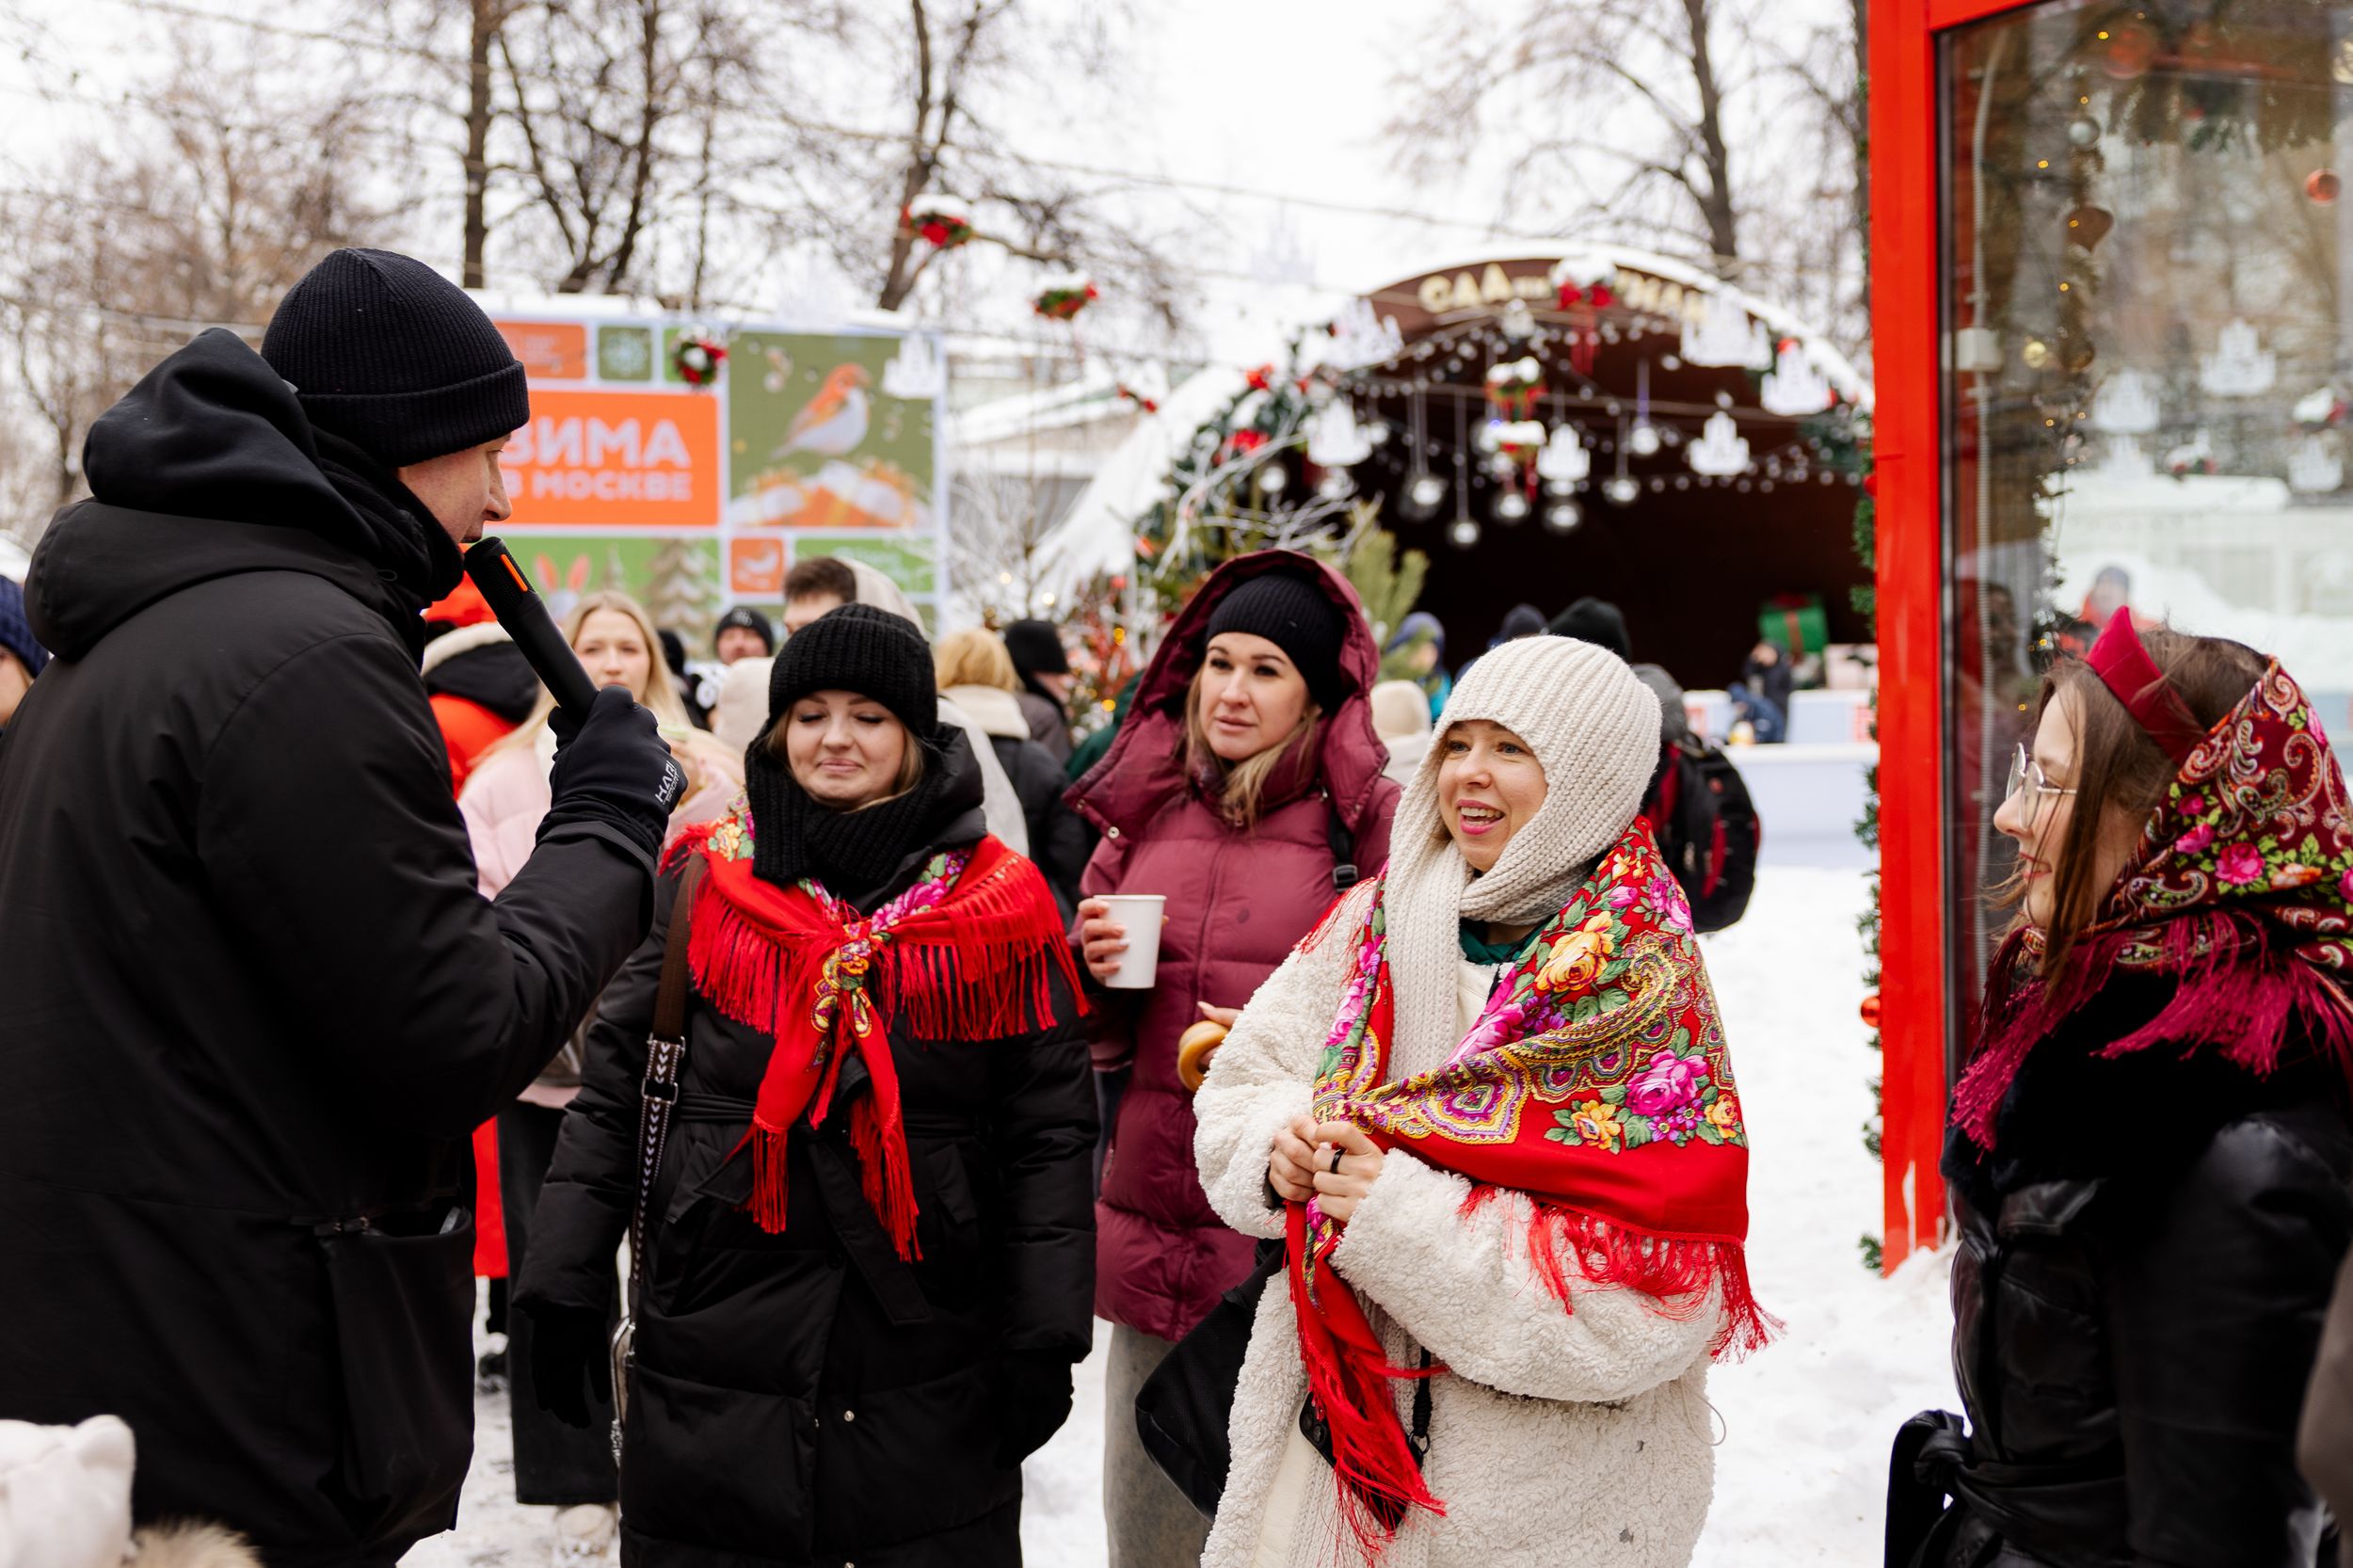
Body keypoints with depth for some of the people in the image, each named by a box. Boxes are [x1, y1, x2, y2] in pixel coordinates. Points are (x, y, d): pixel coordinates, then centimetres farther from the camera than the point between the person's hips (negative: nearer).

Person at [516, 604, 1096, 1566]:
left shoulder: (999, 906, 1)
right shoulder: (703, 883, 4)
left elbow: (1047, 1135, 0)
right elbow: (615, 1092, 6)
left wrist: (1044, 1339, -4)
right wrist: (565, 1289, 1)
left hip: (930, 1374, -1)